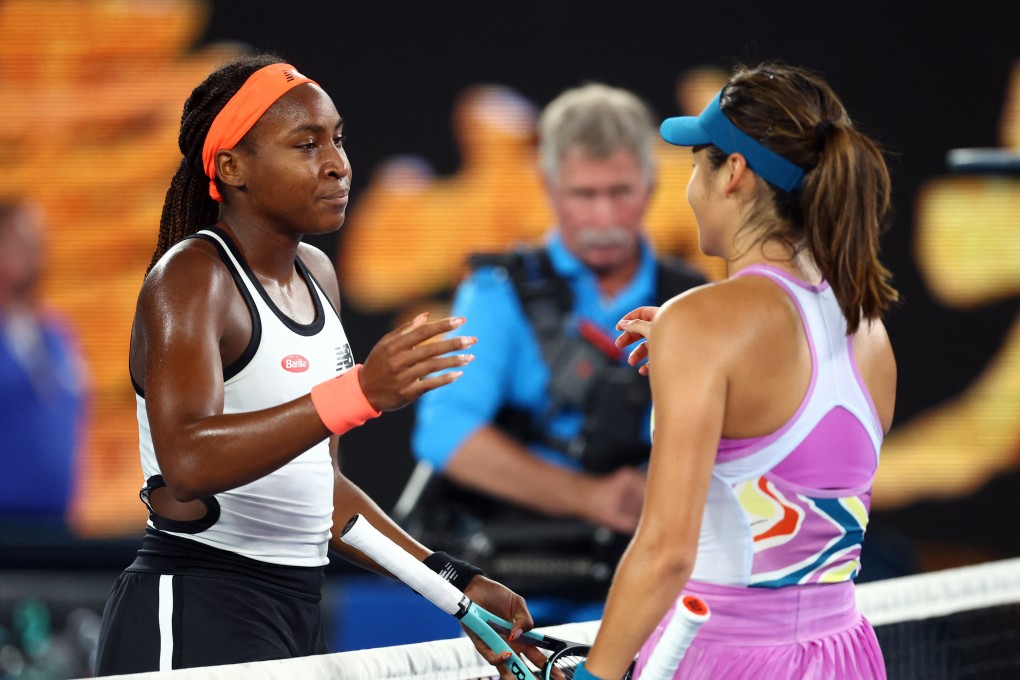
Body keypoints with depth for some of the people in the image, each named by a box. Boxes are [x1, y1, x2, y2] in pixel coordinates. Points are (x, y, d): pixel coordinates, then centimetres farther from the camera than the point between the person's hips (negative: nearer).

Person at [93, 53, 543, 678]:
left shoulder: (315, 275, 14)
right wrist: (360, 393, -38)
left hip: (296, 615, 8)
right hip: (194, 611, -8)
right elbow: (188, 462, -29)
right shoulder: (189, 278, -12)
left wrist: (451, 580, 14)